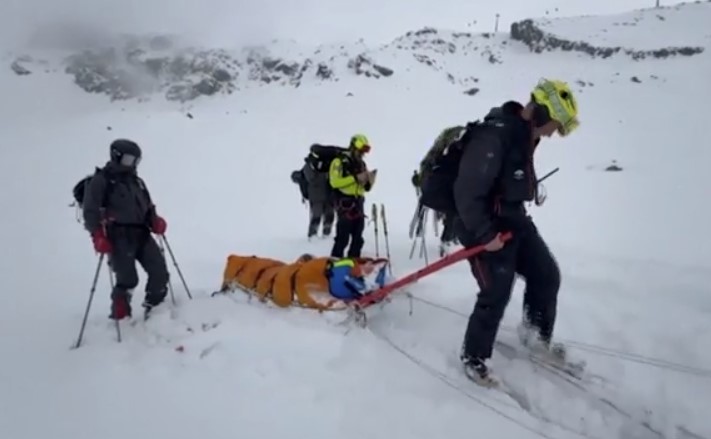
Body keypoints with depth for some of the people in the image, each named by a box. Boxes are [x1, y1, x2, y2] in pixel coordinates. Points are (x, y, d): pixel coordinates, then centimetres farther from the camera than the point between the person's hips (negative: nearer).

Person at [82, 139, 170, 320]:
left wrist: (155, 221, 3)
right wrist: (98, 236, -16)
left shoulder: (137, 181, 23)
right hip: (119, 236, -6)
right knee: (128, 279, -11)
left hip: (141, 234, 6)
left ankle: (154, 310, 14)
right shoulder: (101, 180, 2)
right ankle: (120, 317, 9)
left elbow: (147, 207, 26)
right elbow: (91, 211, -3)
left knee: (160, 272, -4)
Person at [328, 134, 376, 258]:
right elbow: (335, 182, -18)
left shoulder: (361, 164, 17)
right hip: (345, 203, -7)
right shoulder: (340, 161, -5)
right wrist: (355, 178, -18)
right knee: (343, 238, -10)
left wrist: (370, 180, -3)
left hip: (358, 203, 8)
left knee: (358, 238, 11)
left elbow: (366, 187, 19)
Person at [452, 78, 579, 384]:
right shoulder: (493, 137, -26)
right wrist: (484, 234, -23)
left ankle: (537, 335, 36)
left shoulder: (525, 134, 5)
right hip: (486, 226, -10)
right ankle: (473, 358, 16)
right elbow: (467, 192, -27)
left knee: (547, 275, 15)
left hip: (514, 219, 10)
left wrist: (514, 218, 21)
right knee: (495, 295, -6)